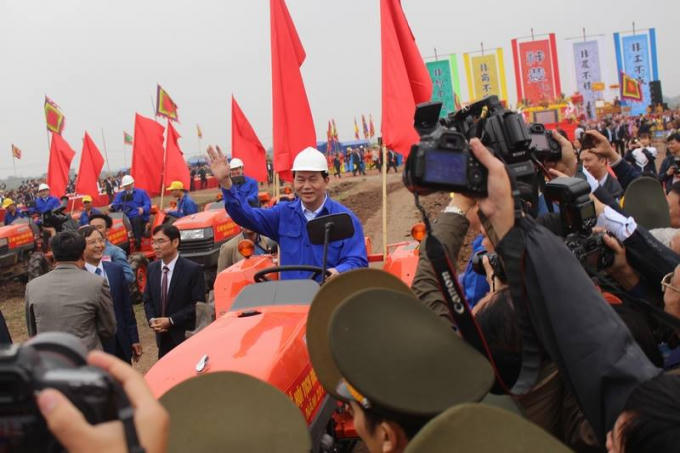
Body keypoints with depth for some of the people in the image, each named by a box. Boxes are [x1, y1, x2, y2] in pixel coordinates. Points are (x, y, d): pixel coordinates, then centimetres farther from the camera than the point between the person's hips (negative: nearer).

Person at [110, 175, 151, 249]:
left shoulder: (141, 192, 14)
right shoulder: (120, 195, 22)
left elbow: (148, 204, 3)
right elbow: (116, 205, 8)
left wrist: (143, 209, -20)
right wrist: (112, 207, -17)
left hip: (140, 217, -3)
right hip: (127, 218, 3)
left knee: (136, 219, -37)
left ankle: (138, 242, -33)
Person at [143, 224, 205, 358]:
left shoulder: (193, 269, -12)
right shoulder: (152, 268, 6)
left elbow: (199, 303, -13)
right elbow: (148, 299, 14)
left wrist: (171, 321, -16)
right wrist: (151, 320, -5)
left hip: (186, 336, -5)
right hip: (162, 337, 5)